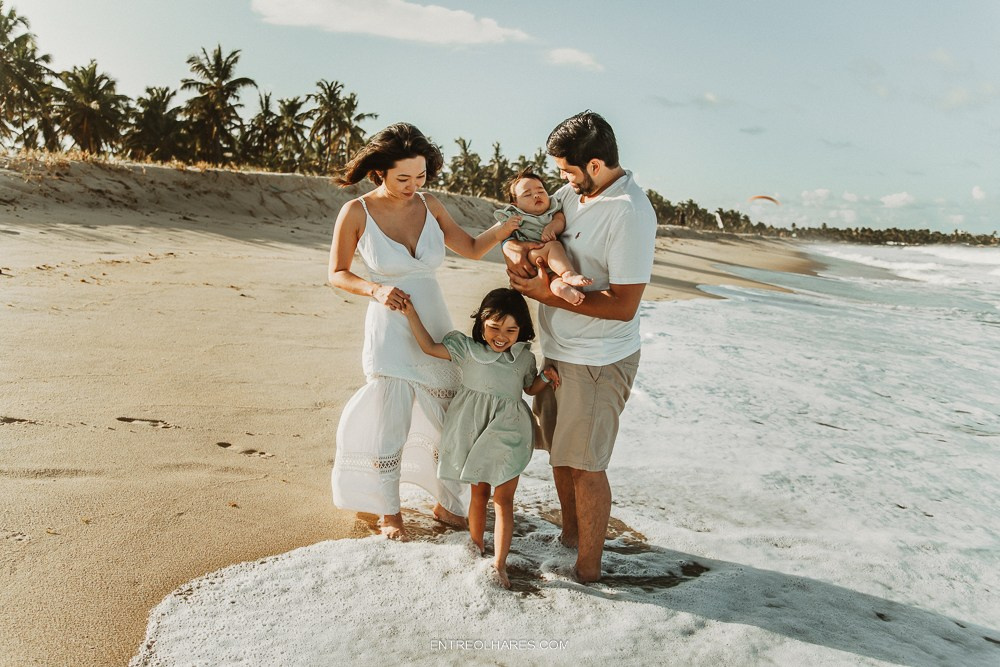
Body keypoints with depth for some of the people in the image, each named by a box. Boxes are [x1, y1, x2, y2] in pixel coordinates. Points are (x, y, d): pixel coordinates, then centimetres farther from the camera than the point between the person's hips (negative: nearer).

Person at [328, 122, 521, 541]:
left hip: (436, 330, 4)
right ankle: (389, 513, 29)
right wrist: (376, 290, -19)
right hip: (389, 334, -4)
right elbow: (337, 274, -1)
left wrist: (509, 224, -8)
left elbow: (472, 249, 7)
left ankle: (446, 504, 33)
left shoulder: (429, 206, 1)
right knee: (389, 428, 6)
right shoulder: (356, 213, -9)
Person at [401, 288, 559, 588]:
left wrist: (546, 376, 1)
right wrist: (411, 313, -4)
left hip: (508, 432, 1)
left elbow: (530, 389, 20)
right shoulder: (467, 348, -2)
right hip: (474, 429, -1)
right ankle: (477, 548, 34)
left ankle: (499, 564, 7)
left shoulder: (525, 357, 5)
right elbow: (430, 346, -1)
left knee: (503, 500, 1)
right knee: (479, 493, 14)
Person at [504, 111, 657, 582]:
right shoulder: (572, 193, 4)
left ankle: (588, 569, 18)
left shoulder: (630, 212, -21)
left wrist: (547, 294, -21)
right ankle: (570, 534, 40)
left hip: (598, 361, -8)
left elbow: (623, 306, -24)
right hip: (557, 349, 8)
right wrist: (516, 250, -10)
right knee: (560, 451, 20)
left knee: (584, 464, 1)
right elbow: (522, 229, 14)